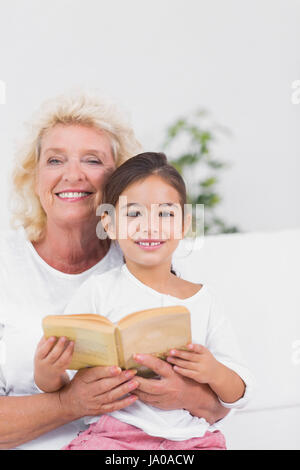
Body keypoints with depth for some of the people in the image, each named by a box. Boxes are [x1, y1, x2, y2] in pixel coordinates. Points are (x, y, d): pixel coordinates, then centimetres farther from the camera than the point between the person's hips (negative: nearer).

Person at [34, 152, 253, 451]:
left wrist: (214, 373, -9)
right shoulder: (98, 291, 2)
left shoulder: (201, 299, 9)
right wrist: (46, 373, -20)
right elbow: (59, 389, 2)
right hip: (114, 435, -3)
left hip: (191, 439, 4)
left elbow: (240, 395, 12)